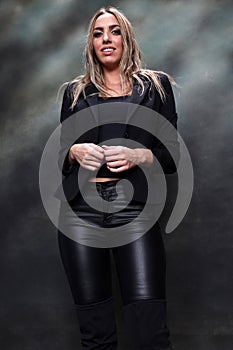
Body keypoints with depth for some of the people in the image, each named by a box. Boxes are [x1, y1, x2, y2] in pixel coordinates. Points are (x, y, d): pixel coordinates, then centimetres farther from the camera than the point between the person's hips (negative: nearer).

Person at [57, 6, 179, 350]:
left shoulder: (156, 85, 13)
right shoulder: (75, 91, 19)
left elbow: (172, 155, 9)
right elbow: (60, 152, 18)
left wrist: (138, 156, -10)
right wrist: (75, 151, -4)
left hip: (133, 207, -2)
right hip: (81, 208, 2)